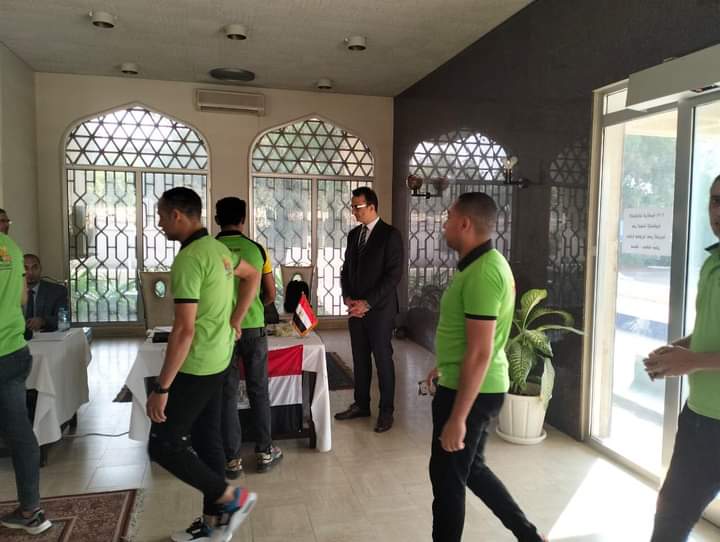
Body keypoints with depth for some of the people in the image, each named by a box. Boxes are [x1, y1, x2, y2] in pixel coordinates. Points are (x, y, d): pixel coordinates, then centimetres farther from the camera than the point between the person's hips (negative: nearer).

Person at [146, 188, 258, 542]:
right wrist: (234, 323, 19)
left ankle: (231, 498, 9)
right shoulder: (217, 249, 6)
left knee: (163, 445, 2)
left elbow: (185, 330, -26)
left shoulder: (188, 259, -22)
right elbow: (252, 276, 24)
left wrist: (161, 388, -21)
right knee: (206, 439, 16)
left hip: (195, 367, -9)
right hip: (217, 361, 9)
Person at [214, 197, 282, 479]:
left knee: (227, 394, 9)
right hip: (252, 328, 1)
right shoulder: (256, 249, -1)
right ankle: (264, 452, 22)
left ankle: (231, 459, 16)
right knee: (259, 391, 12)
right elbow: (271, 294, 4)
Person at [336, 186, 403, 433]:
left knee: (383, 360, 2)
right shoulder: (354, 234, 11)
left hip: (379, 309, -6)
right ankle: (361, 404, 27)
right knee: (359, 359, 13)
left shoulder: (390, 234, -9)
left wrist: (367, 303, -16)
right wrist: (347, 298, -1)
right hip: (356, 308, 6)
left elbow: (393, 275, -14)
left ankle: (386, 411, 14)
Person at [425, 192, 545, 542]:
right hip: (467, 385, 10)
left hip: (470, 392, -10)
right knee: (471, 469, 23)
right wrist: (445, 367, 28)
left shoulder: (483, 272, -24)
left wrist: (457, 417, -24)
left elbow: (480, 353, -27)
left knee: (447, 478, 8)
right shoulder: (483, 263, 9)